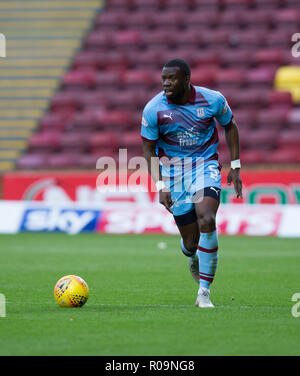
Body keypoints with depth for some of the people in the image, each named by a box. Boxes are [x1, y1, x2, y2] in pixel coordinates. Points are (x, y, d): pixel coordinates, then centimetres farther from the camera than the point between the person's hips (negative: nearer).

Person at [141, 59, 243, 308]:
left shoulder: (213, 100, -10)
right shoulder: (154, 109, -12)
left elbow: (230, 126, 8)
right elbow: (149, 150, -2)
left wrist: (235, 167, 4)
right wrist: (159, 186, -13)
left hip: (206, 165, 0)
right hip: (172, 170, 1)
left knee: (206, 221, -25)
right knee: (191, 242, -1)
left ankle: (204, 291, -15)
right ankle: (193, 258, 41)